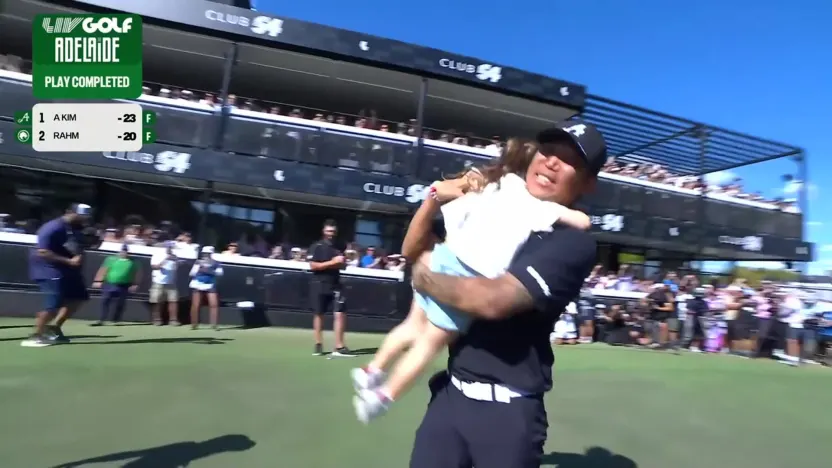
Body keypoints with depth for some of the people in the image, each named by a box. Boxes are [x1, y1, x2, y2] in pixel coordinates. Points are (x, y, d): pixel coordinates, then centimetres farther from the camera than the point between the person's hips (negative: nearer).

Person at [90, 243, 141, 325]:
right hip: (109, 284, 1)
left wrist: (135, 284, -2)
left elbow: (137, 273, 5)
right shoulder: (111, 259, 5)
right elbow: (103, 270, 5)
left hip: (123, 287, 0)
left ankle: (116, 321, 18)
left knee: (120, 304, 4)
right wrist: (98, 281, -2)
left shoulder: (132, 262, 3)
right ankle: (101, 320, 3)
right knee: (104, 302, -2)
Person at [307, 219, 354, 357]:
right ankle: (318, 345, 23)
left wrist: (341, 262, -9)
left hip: (335, 285, 3)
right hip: (319, 285, -3)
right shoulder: (316, 247, -2)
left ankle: (339, 347, -5)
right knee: (318, 314, 8)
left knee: (339, 314, -7)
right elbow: (313, 266, -12)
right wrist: (332, 262, -15)